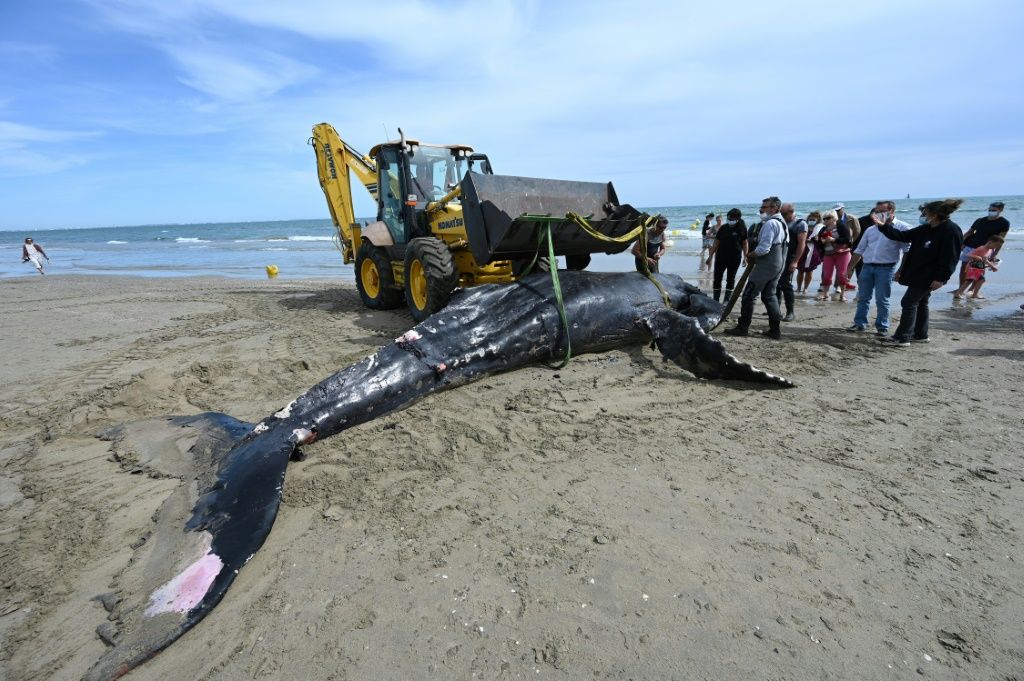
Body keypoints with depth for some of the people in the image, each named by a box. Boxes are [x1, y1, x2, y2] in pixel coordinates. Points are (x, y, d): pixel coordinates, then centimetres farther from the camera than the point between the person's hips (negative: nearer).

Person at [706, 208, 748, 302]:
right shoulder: (723, 228, 2)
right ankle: (716, 300, 11)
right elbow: (716, 242, 5)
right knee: (717, 278, 3)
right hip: (721, 257, 2)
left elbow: (744, 243, 0)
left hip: (735, 258, -2)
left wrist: (745, 257, -5)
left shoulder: (742, 229, -4)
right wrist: (710, 256, 4)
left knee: (730, 279, 7)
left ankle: (727, 300, 16)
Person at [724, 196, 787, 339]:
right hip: (778, 264, 10)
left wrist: (751, 256, -5)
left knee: (748, 296, -4)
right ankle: (775, 329, 16)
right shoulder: (781, 223, 17)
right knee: (769, 295, 15)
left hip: (766, 265, -10)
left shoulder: (770, 223, -15)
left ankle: (742, 328, 1)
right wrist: (754, 257, 9)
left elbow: (763, 248, -23)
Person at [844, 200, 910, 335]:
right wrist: (850, 267, 13)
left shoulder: (901, 227, -2)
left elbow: (907, 250, -7)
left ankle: (882, 327, 10)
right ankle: (860, 323, 16)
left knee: (882, 300, -1)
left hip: (886, 268, -5)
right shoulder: (870, 230, 13)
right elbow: (859, 250, 17)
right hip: (867, 267, 5)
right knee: (862, 297, 8)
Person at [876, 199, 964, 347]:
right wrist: (884, 227, 3)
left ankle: (902, 338, -3)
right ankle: (920, 335, 28)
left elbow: (950, 258, -20)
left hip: (928, 277, -9)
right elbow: (903, 236, 14)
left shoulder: (951, 231, -18)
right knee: (920, 303, 16)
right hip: (918, 274, 9)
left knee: (908, 302, -7)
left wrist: (940, 278, -22)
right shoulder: (926, 229, 7)